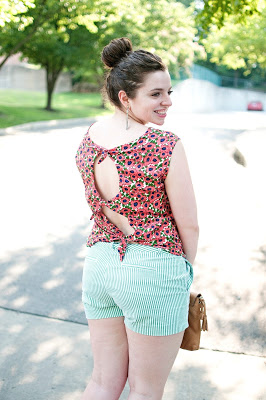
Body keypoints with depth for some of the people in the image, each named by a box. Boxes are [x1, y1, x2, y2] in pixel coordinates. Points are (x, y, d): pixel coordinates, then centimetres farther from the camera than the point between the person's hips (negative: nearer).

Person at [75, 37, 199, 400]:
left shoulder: (88, 139, 1)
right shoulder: (166, 145, -18)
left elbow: (103, 208, 6)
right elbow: (188, 224, -11)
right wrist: (184, 270, 6)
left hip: (99, 262, 6)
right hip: (154, 270, -6)